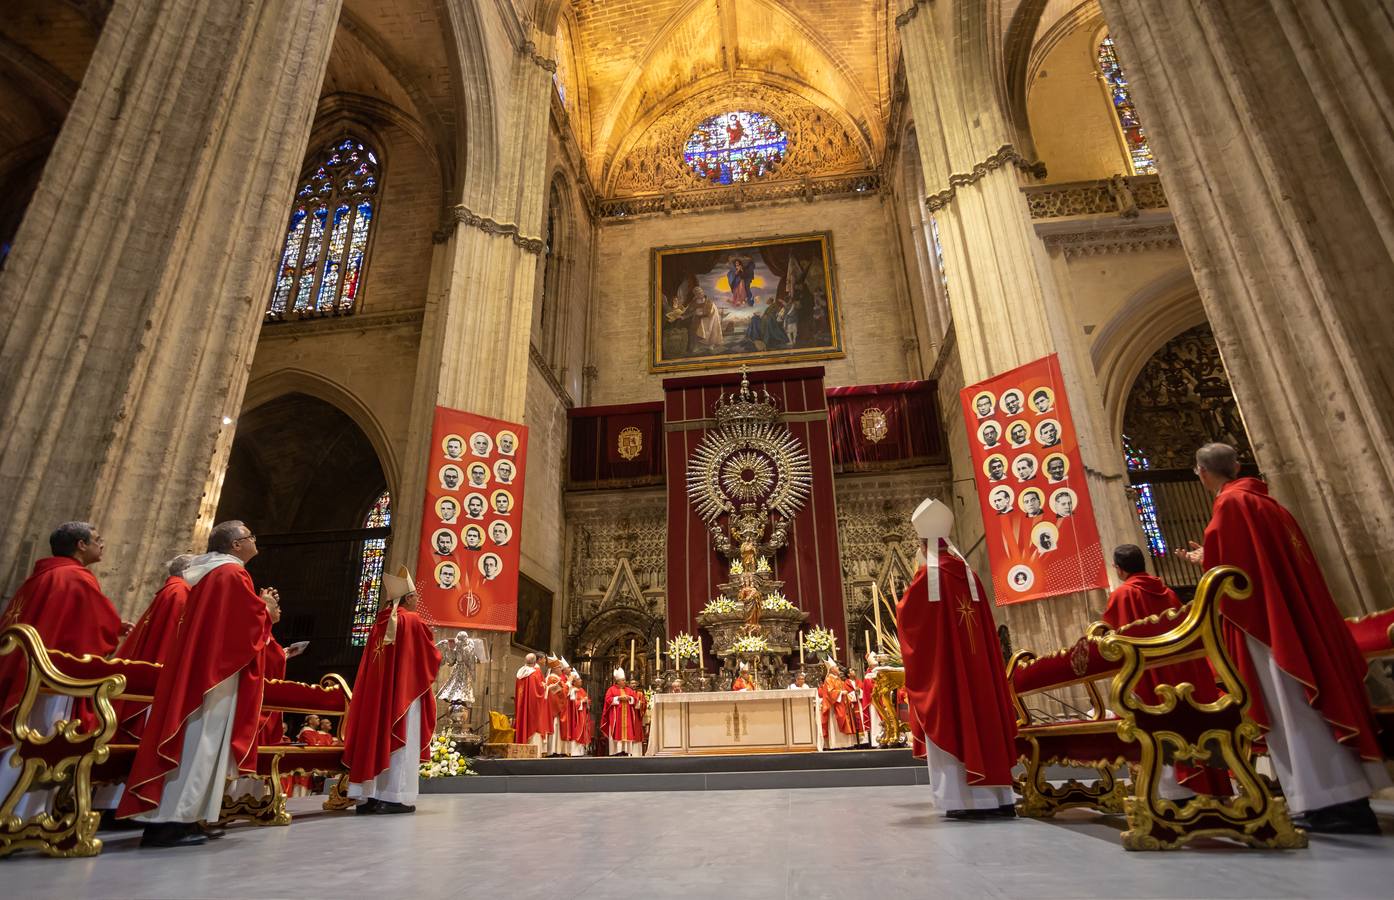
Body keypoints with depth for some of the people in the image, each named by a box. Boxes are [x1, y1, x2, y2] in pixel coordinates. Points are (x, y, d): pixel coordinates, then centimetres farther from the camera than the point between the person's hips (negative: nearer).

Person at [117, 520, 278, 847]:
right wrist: (266, 607, 4)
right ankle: (171, 820, -7)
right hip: (217, 670, -10)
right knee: (200, 743, -8)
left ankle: (183, 816, 12)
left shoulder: (209, 572, 19)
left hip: (199, 666, 10)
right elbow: (249, 620, -15)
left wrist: (259, 606, 20)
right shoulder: (233, 574, -11)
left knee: (198, 743, 10)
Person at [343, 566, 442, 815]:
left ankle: (373, 796, 9)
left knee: (377, 739, 8)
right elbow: (432, 656, -2)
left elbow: (372, 660, 19)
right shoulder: (413, 621, -7)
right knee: (399, 742, -3)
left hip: (378, 691, 7)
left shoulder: (381, 621, 11)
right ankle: (395, 797, -5)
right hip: (405, 692, -6)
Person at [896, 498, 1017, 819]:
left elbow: (904, 614, 1)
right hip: (975, 661, 6)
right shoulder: (969, 573, 10)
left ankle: (962, 799, -1)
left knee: (949, 723, -2)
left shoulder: (927, 575, -7)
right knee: (982, 716, 9)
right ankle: (999, 798, 13)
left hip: (941, 663, -6)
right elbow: (987, 623, 15)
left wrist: (904, 605, 21)